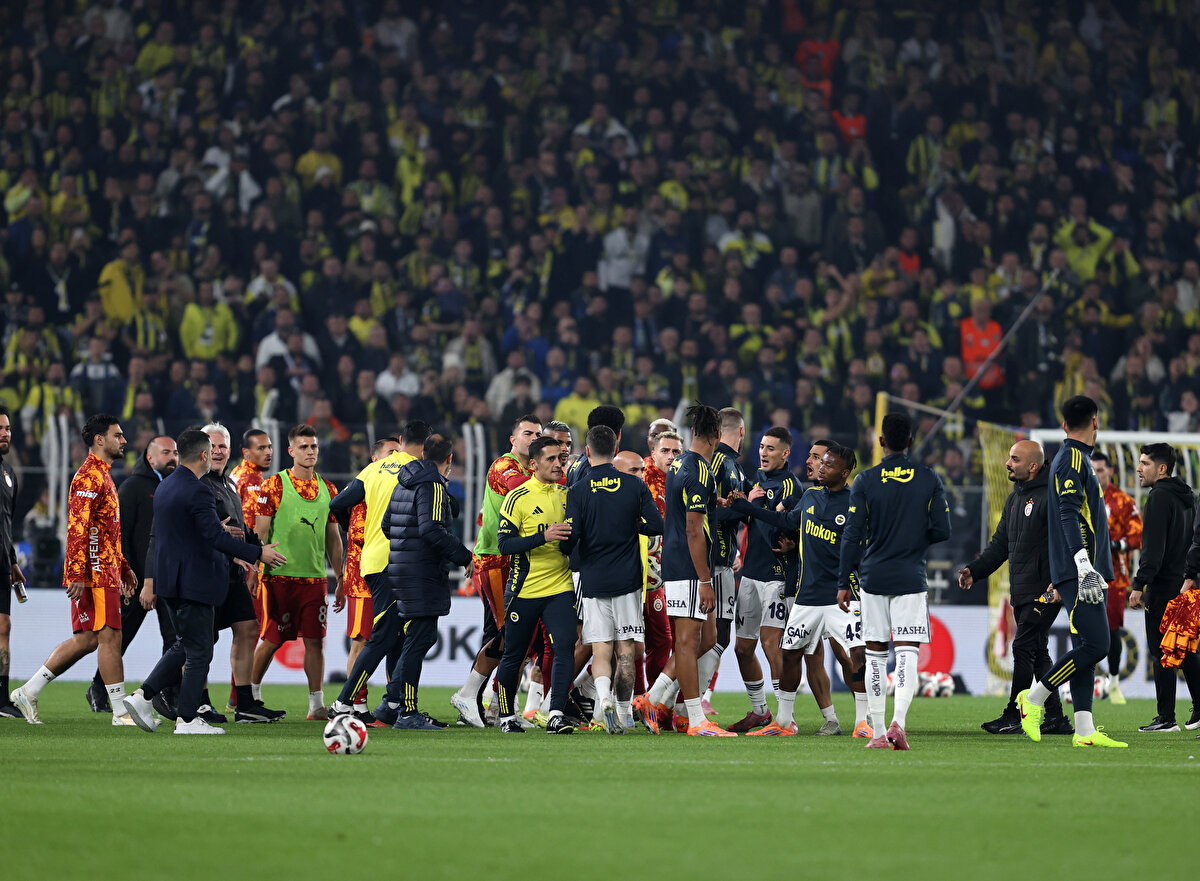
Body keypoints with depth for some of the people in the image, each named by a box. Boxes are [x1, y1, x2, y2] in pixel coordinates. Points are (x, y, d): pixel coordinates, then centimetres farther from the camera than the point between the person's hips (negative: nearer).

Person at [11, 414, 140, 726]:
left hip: (105, 572, 10)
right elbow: (78, 528, -19)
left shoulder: (102, 476, 21)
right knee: (109, 636, -7)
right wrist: (77, 574, -24)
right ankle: (121, 711, -5)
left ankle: (28, 692, 13)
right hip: (95, 573, -10)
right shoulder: (89, 477, -12)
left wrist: (124, 567, 26)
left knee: (86, 640, 10)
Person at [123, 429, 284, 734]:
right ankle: (187, 719, 3)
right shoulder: (198, 492, -19)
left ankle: (143, 696, 11)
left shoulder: (165, 487, 11)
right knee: (199, 652, 0)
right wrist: (258, 554, -20)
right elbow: (215, 537, -24)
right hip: (194, 582, -9)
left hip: (170, 581, 9)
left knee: (185, 646, 19)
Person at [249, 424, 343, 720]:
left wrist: (340, 577, 15)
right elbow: (260, 533, -3)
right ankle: (251, 693, 21)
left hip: (315, 577, 4)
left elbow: (333, 538, 17)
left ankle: (317, 704, 1)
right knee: (272, 639, 3)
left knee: (315, 640, -1)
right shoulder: (274, 485, -2)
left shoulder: (328, 490, 12)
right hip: (281, 574, -4)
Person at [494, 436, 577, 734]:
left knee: (565, 647, -13)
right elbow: (504, 543, -14)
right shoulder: (517, 498, -7)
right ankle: (507, 716, 23)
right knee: (513, 654, 6)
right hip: (524, 589, -4)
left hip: (560, 587, 4)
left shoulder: (566, 495, 10)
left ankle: (556, 715, -15)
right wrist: (543, 536, -24)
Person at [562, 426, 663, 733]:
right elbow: (655, 525, -3)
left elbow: (570, 538, -10)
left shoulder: (578, 491, -6)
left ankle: (603, 697, -23)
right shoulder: (635, 486, -1)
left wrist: (565, 549, 14)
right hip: (627, 579, 1)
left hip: (593, 580, -1)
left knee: (600, 650, 1)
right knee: (625, 649, 8)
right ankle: (624, 713, 10)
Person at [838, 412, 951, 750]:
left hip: (873, 578, 0)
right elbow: (942, 531, 1)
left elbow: (852, 537, -2)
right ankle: (898, 722, -23)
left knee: (875, 655, 8)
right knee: (907, 654, -3)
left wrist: (843, 583, 3)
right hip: (911, 579, 0)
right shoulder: (929, 480, 1)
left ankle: (878, 732, 7)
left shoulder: (865, 481, -1)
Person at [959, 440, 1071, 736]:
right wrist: (974, 570, 10)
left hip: (1045, 591, -9)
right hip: (1022, 593, 9)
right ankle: (1055, 717, 13)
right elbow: (1000, 544, 23)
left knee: (1024, 648, -11)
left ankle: (1014, 716, -8)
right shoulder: (1014, 499, 18)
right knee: (1038, 653, 9)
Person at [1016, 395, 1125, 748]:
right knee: (1095, 645, -15)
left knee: (1086, 649, 5)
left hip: (1082, 573, 10)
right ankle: (1034, 698, -6)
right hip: (1079, 572, -10)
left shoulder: (1071, 458, 21)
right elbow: (1069, 515, -19)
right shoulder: (1073, 459, -9)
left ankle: (1085, 729, 2)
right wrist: (1085, 569, -27)